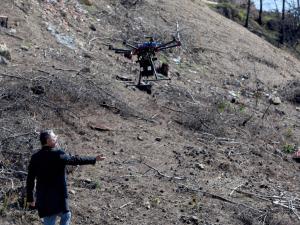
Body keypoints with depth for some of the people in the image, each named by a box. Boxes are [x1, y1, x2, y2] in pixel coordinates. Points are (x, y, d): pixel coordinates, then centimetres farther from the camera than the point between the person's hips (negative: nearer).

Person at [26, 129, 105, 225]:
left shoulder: (35, 157, 1)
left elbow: (30, 179, 3)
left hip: (42, 198, 5)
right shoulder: (58, 154, -15)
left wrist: (30, 198, 12)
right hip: (58, 197, -5)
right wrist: (94, 159, 5)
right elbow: (75, 160, -7)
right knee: (65, 216, 18)